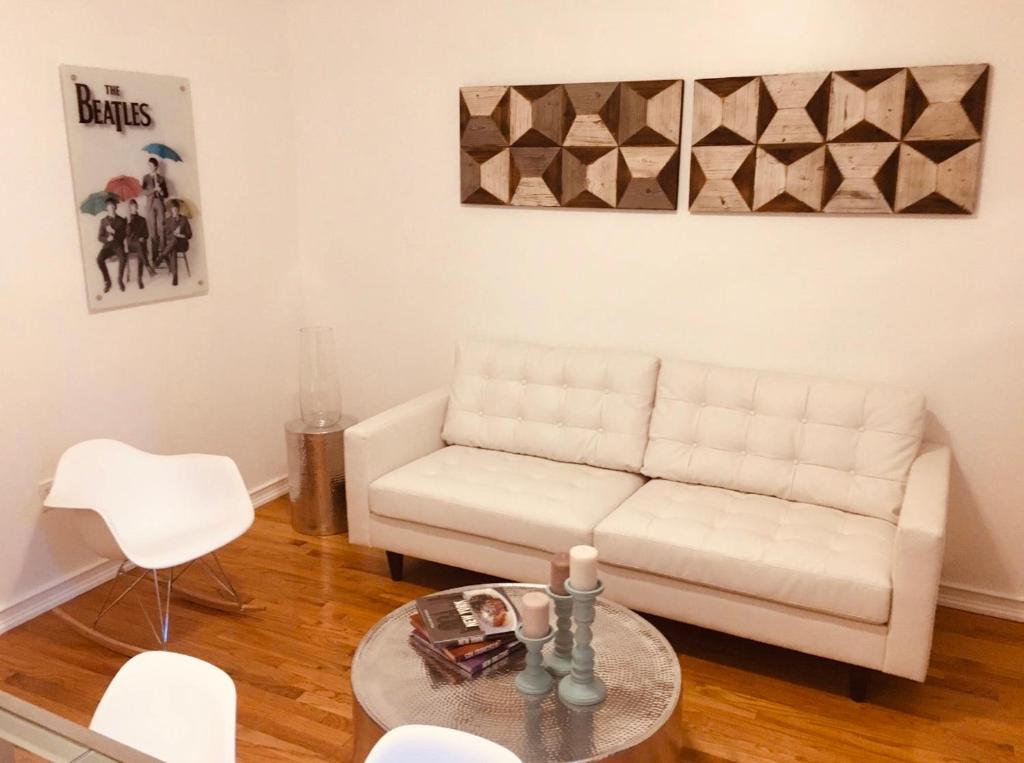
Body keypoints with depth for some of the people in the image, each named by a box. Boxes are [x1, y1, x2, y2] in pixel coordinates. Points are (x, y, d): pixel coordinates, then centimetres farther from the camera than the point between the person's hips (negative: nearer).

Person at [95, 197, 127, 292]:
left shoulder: (121, 220, 8)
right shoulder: (103, 221, 10)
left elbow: (124, 235, 0)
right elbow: (100, 237, 5)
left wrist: (114, 232, -15)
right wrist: (107, 239, -16)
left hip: (118, 245, -1)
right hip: (107, 245, 1)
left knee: (122, 257, -36)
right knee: (99, 258, -30)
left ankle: (120, 280, -17)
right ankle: (107, 281, -16)